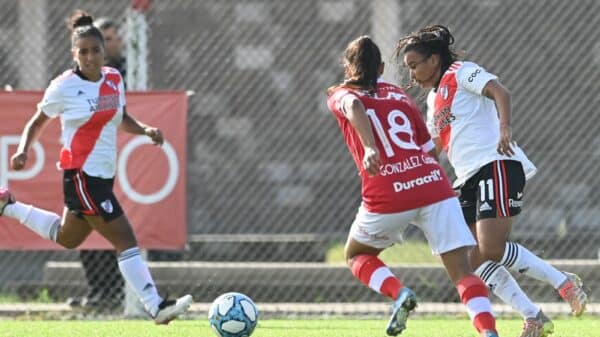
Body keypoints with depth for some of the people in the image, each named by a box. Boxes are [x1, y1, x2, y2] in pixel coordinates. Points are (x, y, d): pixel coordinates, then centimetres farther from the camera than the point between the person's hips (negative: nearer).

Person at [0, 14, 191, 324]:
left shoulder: (114, 80, 6)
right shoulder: (64, 86, -10)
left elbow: (123, 119, 19)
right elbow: (37, 123, 1)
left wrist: (145, 130, 0)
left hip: (105, 175, 8)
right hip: (81, 176, -8)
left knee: (66, 239, 27)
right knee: (126, 241, -15)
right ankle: (156, 307, -16)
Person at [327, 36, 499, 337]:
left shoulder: (341, 95, 14)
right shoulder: (400, 95, 24)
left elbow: (353, 107, -12)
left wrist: (369, 148, -27)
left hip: (387, 194, -2)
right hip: (434, 184, 2)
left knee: (356, 255, 24)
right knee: (461, 271, -1)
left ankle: (397, 292, -3)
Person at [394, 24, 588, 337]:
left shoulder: (461, 73, 0)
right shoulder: (433, 99, 25)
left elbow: (500, 92, -17)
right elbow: (432, 146, 35)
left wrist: (504, 129, -33)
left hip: (496, 165, -9)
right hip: (469, 179, 9)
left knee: (492, 249, -22)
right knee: (476, 261, -3)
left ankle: (564, 283, -10)